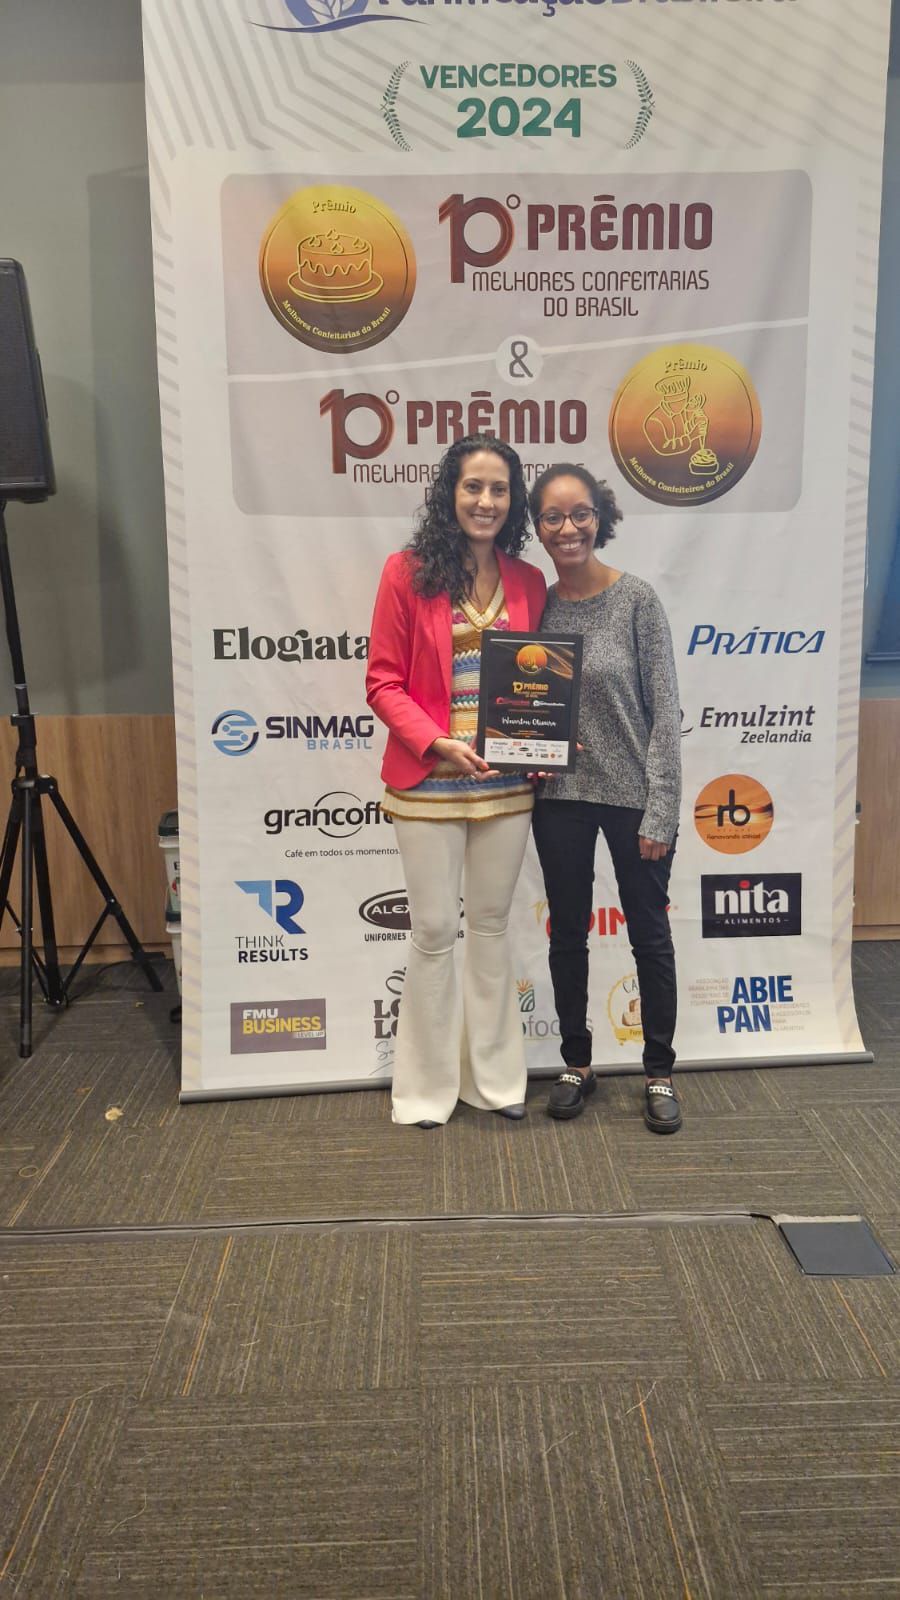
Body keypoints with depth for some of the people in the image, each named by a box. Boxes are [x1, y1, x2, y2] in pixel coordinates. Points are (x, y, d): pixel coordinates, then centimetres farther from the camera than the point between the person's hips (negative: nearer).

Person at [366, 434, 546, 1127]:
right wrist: (437, 742, -20)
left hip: (506, 784, 4)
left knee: (491, 926, 14)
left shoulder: (528, 582, 5)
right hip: (429, 784, -3)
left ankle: (493, 1075, 29)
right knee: (435, 931, 5)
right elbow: (384, 682, -7)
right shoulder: (408, 572, -6)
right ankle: (428, 1083, 23)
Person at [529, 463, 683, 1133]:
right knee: (568, 933, 13)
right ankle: (577, 1065, 31)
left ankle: (660, 1073, 25)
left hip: (633, 796, -3)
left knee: (649, 934, 9)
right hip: (561, 799, 4)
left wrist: (661, 812, -13)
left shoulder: (637, 599, -8)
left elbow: (665, 711, -10)